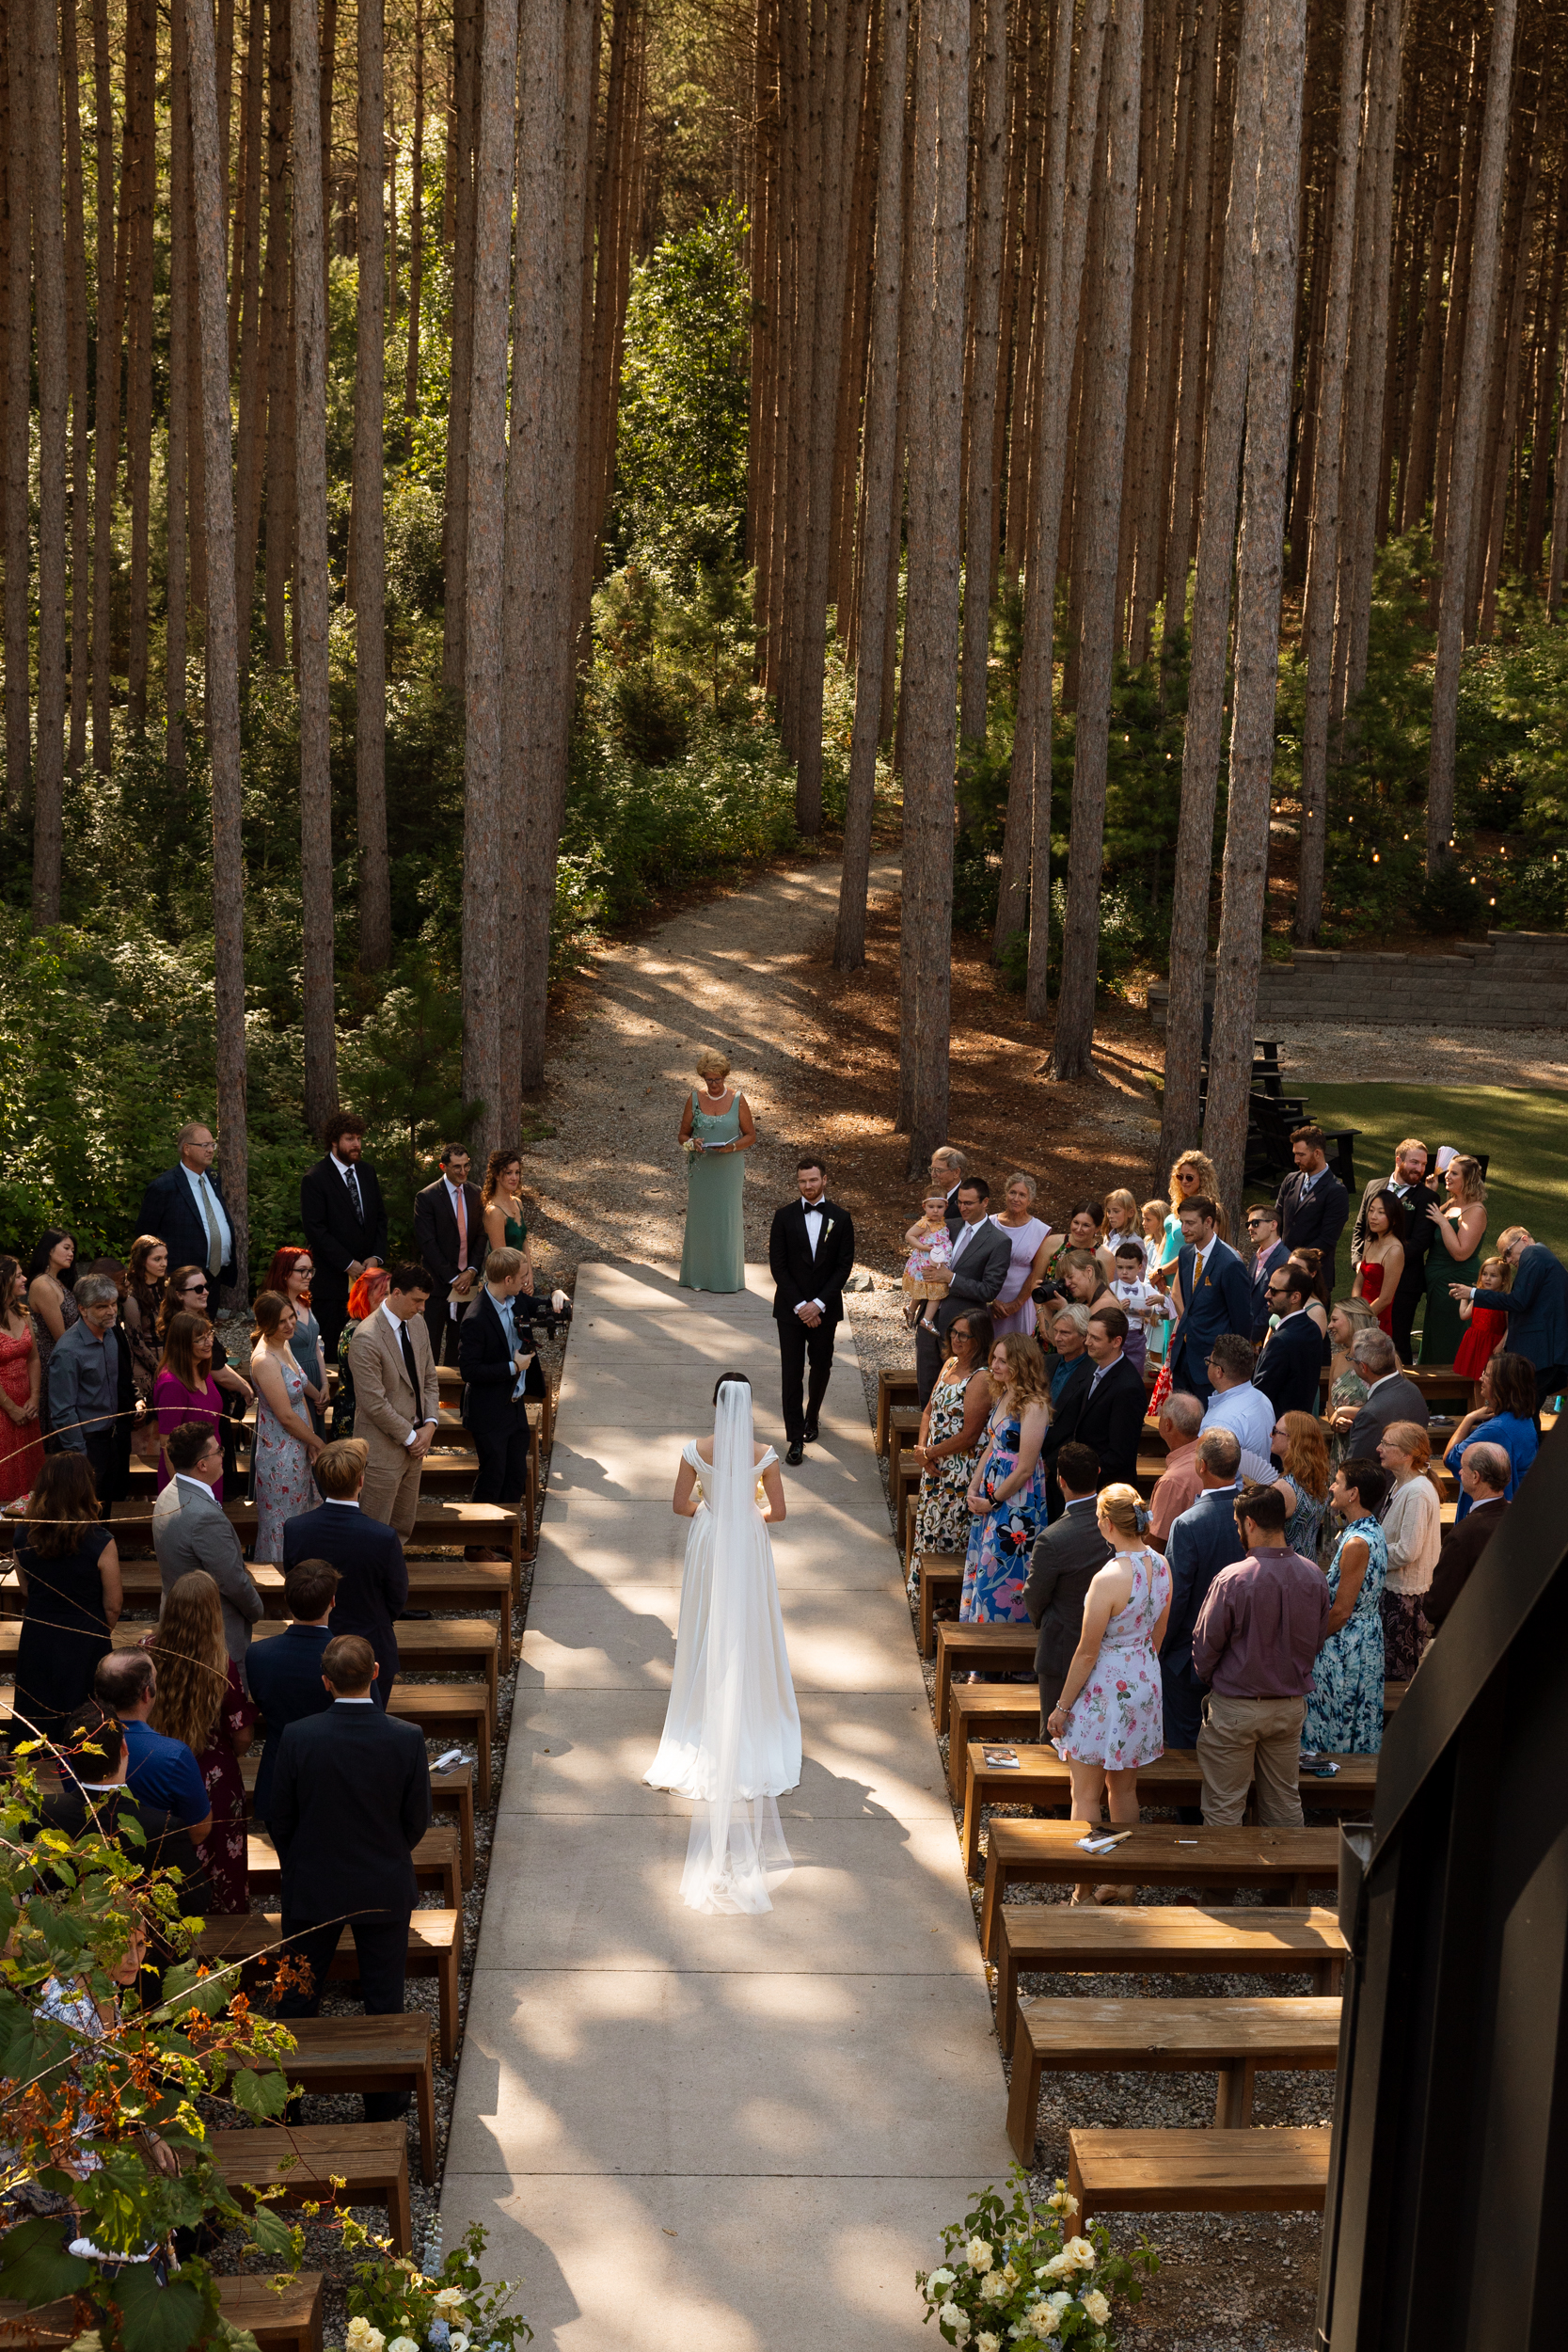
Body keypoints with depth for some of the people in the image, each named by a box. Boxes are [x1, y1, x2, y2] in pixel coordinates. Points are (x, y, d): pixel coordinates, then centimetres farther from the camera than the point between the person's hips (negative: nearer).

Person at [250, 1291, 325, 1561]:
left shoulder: (283, 1345, 1)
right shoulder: (265, 1360, -26)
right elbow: (286, 1416, -22)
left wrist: (310, 1441, 0)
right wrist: (318, 1442, -8)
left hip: (297, 1446, 9)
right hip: (280, 1454, -9)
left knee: (298, 1513, 22)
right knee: (282, 1521, 7)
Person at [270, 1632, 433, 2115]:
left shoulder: (297, 1736, -19)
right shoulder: (407, 1739, -19)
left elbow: (279, 1818, -7)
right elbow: (417, 1821, -8)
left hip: (311, 1889, 0)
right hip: (385, 1890, 0)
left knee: (299, 1995, 19)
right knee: (384, 1999, 15)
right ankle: (384, 2104, 27)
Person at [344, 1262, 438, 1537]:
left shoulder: (418, 1323, 3)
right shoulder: (366, 1339, -22)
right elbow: (374, 1403, -21)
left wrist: (430, 1425, -2)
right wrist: (410, 1437, -14)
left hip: (414, 1440, 8)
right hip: (384, 1447, -8)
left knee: (404, 1525, 16)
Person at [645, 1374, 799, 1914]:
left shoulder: (697, 1450, -13)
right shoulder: (764, 1454, -13)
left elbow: (680, 1504, -6)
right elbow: (778, 1511, -8)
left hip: (709, 1545, 0)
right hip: (749, 1549, 0)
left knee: (707, 1633, 14)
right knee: (749, 1634, 13)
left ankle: (707, 1728, 20)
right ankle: (749, 1727, 19)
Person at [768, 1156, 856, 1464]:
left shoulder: (841, 1218, -1)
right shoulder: (784, 1216, -3)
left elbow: (844, 1266, -3)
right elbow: (777, 1265, -4)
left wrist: (819, 1304, -11)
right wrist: (799, 1305, -12)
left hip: (825, 1308, 1)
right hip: (790, 1308, -1)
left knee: (821, 1367, 12)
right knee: (792, 1372, -3)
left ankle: (811, 1416, 36)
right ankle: (796, 1439, 0)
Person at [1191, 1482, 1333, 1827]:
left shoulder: (1232, 1579, -21)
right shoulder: (1314, 1577, -6)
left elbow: (1205, 1645, -11)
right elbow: (1317, 1642, 7)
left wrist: (1211, 1679, 10)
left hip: (1235, 1707, -5)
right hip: (1292, 1705, 5)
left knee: (1224, 1809, 6)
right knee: (1285, 1804, 17)